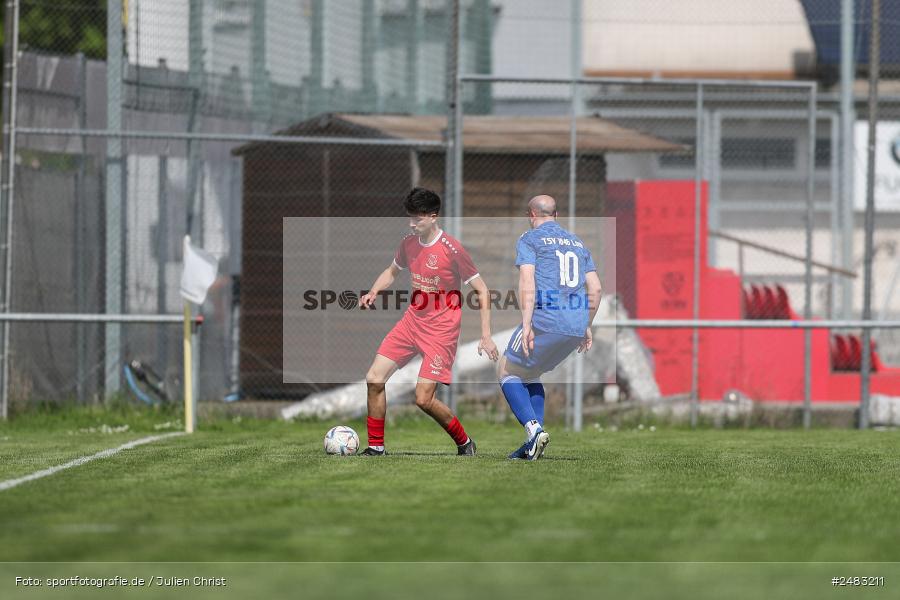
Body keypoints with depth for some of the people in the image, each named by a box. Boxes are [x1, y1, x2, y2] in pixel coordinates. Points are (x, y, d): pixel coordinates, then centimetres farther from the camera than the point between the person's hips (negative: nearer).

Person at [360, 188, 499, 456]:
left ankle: (464, 443, 10)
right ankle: (376, 446, 9)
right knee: (374, 379, -4)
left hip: (441, 330, -7)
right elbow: (392, 271, 24)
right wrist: (373, 293, 4)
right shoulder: (409, 244, 3)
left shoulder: (451, 249, -16)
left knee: (423, 399, -13)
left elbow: (482, 290, -11)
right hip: (412, 321, 7)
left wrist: (486, 336, -15)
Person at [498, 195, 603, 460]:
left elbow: (527, 282, -10)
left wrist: (526, 325, -16)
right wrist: (586, 327, 25)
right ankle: (535, 437, 10)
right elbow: (595, 289, 16)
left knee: (507, 372, 11)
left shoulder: (529, 239, 4)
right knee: (530, 373, 24)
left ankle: (533, 428, -10)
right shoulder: (577, 243, 21)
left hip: (546, 319, -6)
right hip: (577, 324, 6)